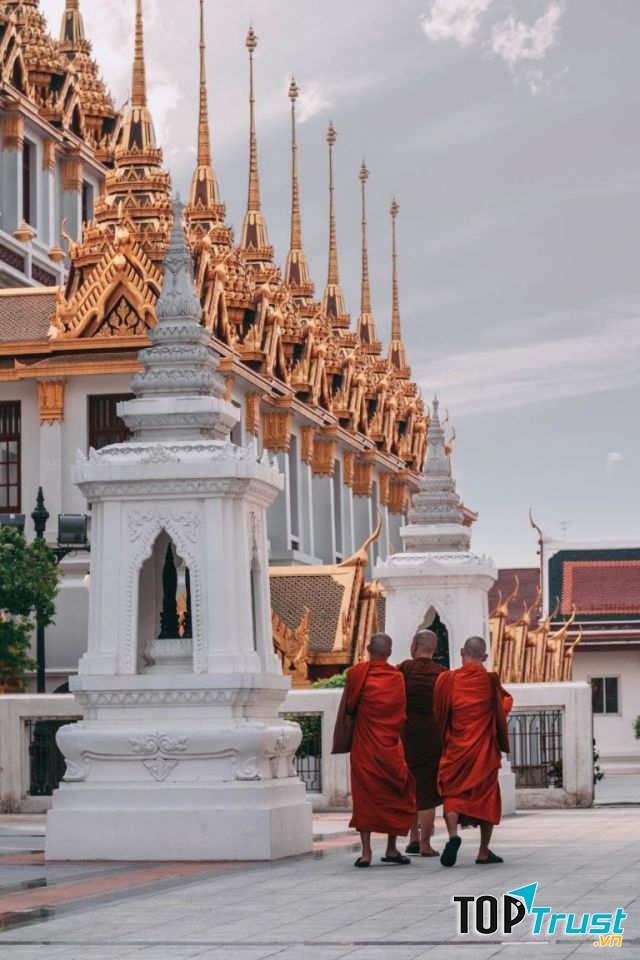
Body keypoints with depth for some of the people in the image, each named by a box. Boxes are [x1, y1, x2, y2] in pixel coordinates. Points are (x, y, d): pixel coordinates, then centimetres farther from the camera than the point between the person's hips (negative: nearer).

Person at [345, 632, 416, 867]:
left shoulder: (357, 673, -6)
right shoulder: (397, 677, -2)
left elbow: (349, 706, 2)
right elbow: (401, 713, 5)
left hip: (364, 744, -1)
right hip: (391, 745, 1)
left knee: (364, 795, 2)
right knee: (395, 795, 12)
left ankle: (366, 852, -6)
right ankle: (391, 849, 12)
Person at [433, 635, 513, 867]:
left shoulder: (446, 679, -7)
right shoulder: (491, 681, -7)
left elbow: (438, 713, 3)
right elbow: (506, 702, 12)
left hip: (455, 748, 0)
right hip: (485, 749, 0)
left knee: (452, 793, 5)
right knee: (486, 795, 11)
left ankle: (453, 835, -22)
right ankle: (484, 851, 13)